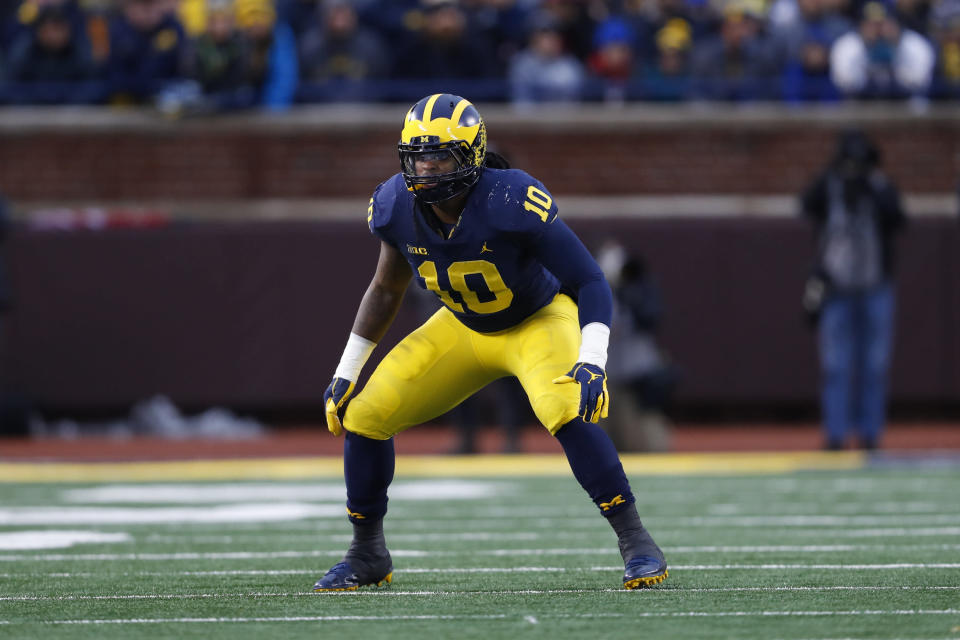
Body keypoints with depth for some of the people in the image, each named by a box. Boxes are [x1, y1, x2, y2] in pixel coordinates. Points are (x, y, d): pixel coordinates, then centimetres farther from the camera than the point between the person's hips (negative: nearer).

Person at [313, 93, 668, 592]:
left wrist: (592, 363, -43)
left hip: (539, 320, -5)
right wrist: (345, 372, 5)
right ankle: (367, 555, 14)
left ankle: (636, 541, -20)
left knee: (565, 412, -34)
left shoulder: (512, 203, -34)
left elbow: (590, 281, -29)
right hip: (465, 329, 5)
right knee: (363, 415, -6)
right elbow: (386, 289, 4)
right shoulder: (396, 207, -17)